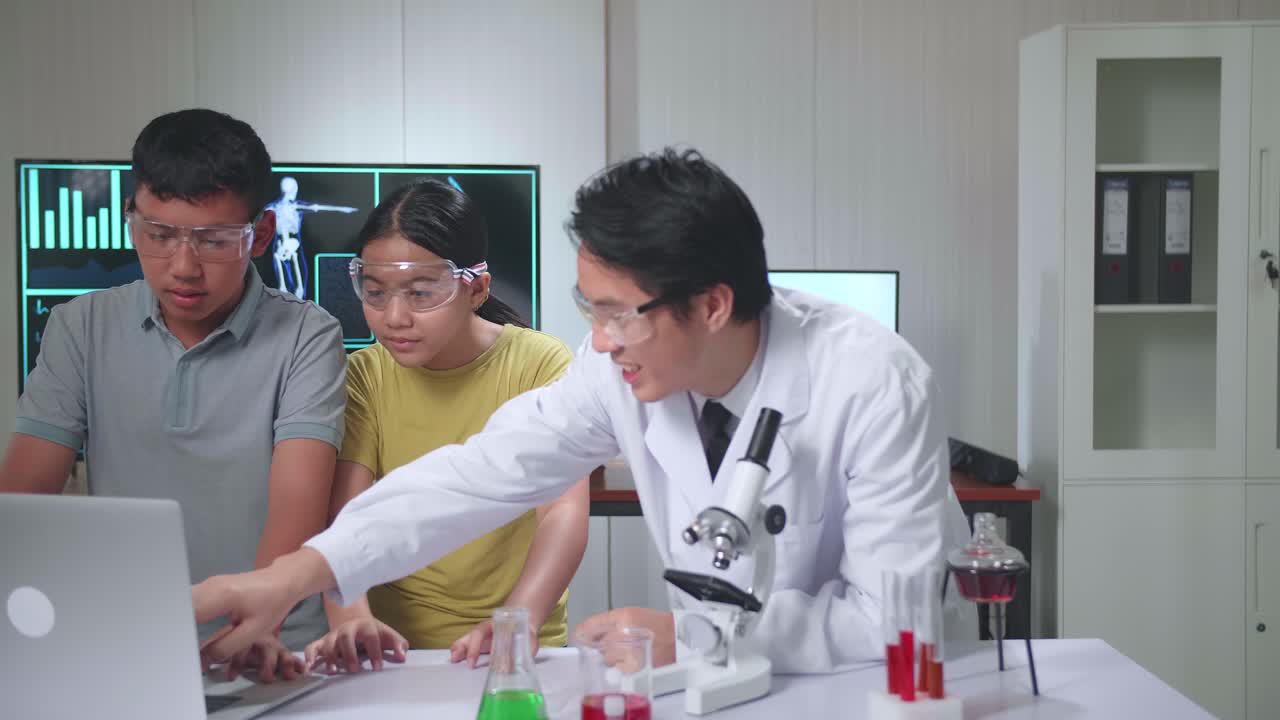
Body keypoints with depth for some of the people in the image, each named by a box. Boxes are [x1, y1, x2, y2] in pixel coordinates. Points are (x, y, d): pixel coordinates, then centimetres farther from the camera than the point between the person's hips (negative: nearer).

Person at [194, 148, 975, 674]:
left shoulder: (874, 386, -26)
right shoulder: (625, 367, -13)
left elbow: (900, 617, -25)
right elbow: (489, 468, -15)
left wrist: (688, 636, -24)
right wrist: (297, 573, -25)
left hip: (889, 680, -3)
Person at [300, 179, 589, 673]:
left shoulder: (540, 363, -5)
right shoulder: (367, 376, 3)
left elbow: (564, 511, -16)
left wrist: (517, 619, -33)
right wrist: (350, 617, -26)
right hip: (393, 647, 2)